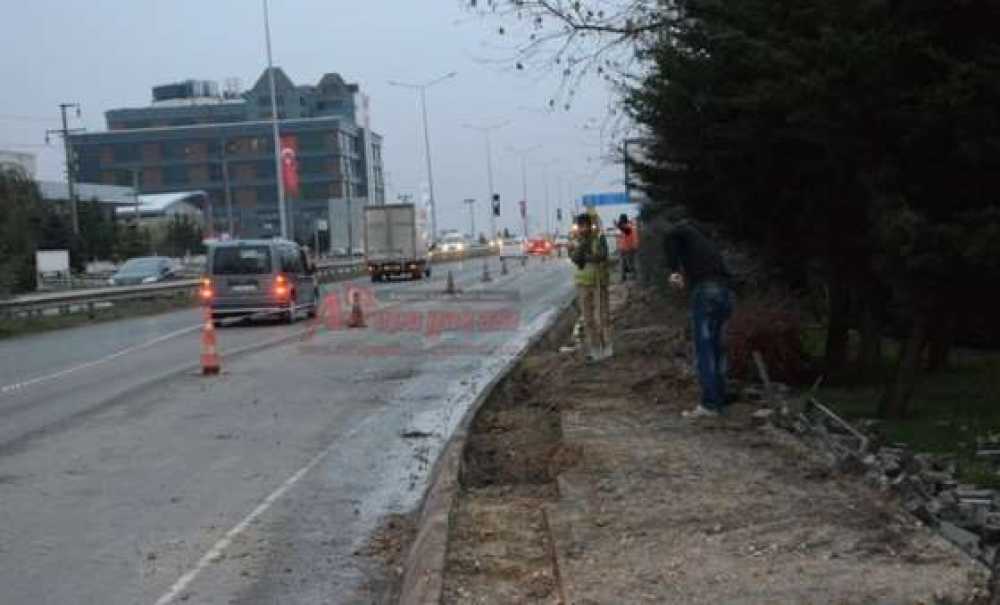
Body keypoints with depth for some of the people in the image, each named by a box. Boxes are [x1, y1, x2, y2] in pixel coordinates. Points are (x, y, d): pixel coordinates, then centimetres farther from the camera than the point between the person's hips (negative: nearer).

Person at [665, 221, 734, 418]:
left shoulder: (686, 232, 13)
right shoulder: (708, 244, 32)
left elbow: (671, 237, -9)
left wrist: (675, 270, -4)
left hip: (705, 291, -7)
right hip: (725, 293, 7)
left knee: (704, 350, -6)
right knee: (718, 350, 12)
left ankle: (709, 403, -9)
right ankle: (719, 402, 13)